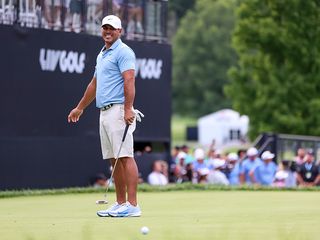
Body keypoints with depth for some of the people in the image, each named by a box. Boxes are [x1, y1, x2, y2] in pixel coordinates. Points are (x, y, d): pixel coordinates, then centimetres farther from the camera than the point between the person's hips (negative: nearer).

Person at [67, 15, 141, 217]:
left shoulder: (123, 52, -7)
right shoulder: (102, 54, 22)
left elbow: (129, 81, -18)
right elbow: (94, 84, 32)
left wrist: (128, 109, -27)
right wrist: (80, 108, 37)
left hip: (119, 111, -9)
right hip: (104, 112, 9)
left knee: (125, 157, -12)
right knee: (114, 160, 8)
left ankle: (132, 205, -16)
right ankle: (121, 204, 11)